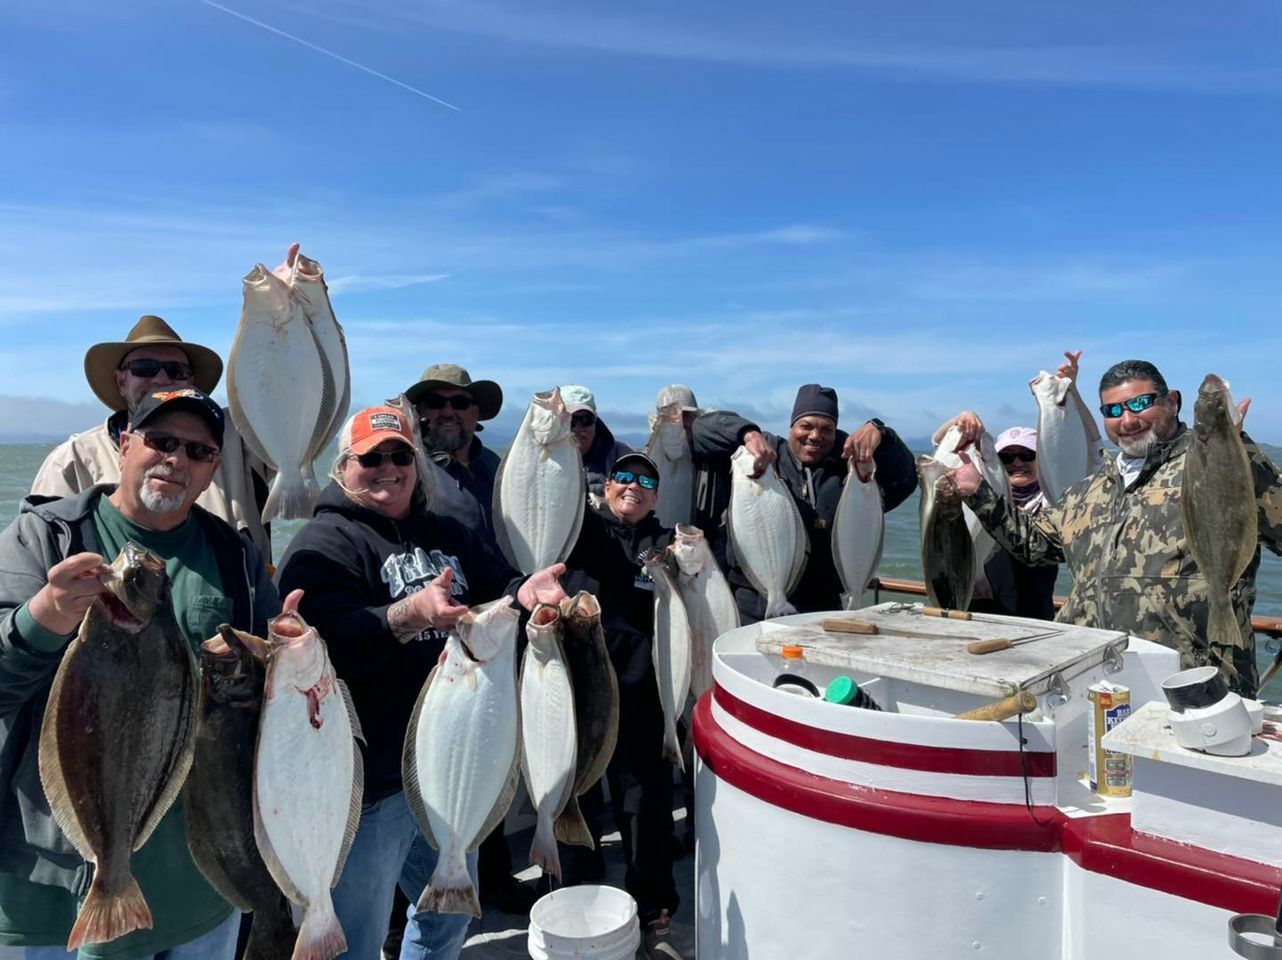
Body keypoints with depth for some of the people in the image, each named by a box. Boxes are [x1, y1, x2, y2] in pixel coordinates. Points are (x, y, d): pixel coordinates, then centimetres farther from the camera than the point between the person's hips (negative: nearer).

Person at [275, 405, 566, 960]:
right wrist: (409, 615, -43)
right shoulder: (323, 543, -12)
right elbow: (328, 642, -27)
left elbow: (497, 588, 8)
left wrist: (525, 592, -14)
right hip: (371, 781, -7)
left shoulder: (447, 535, 11)